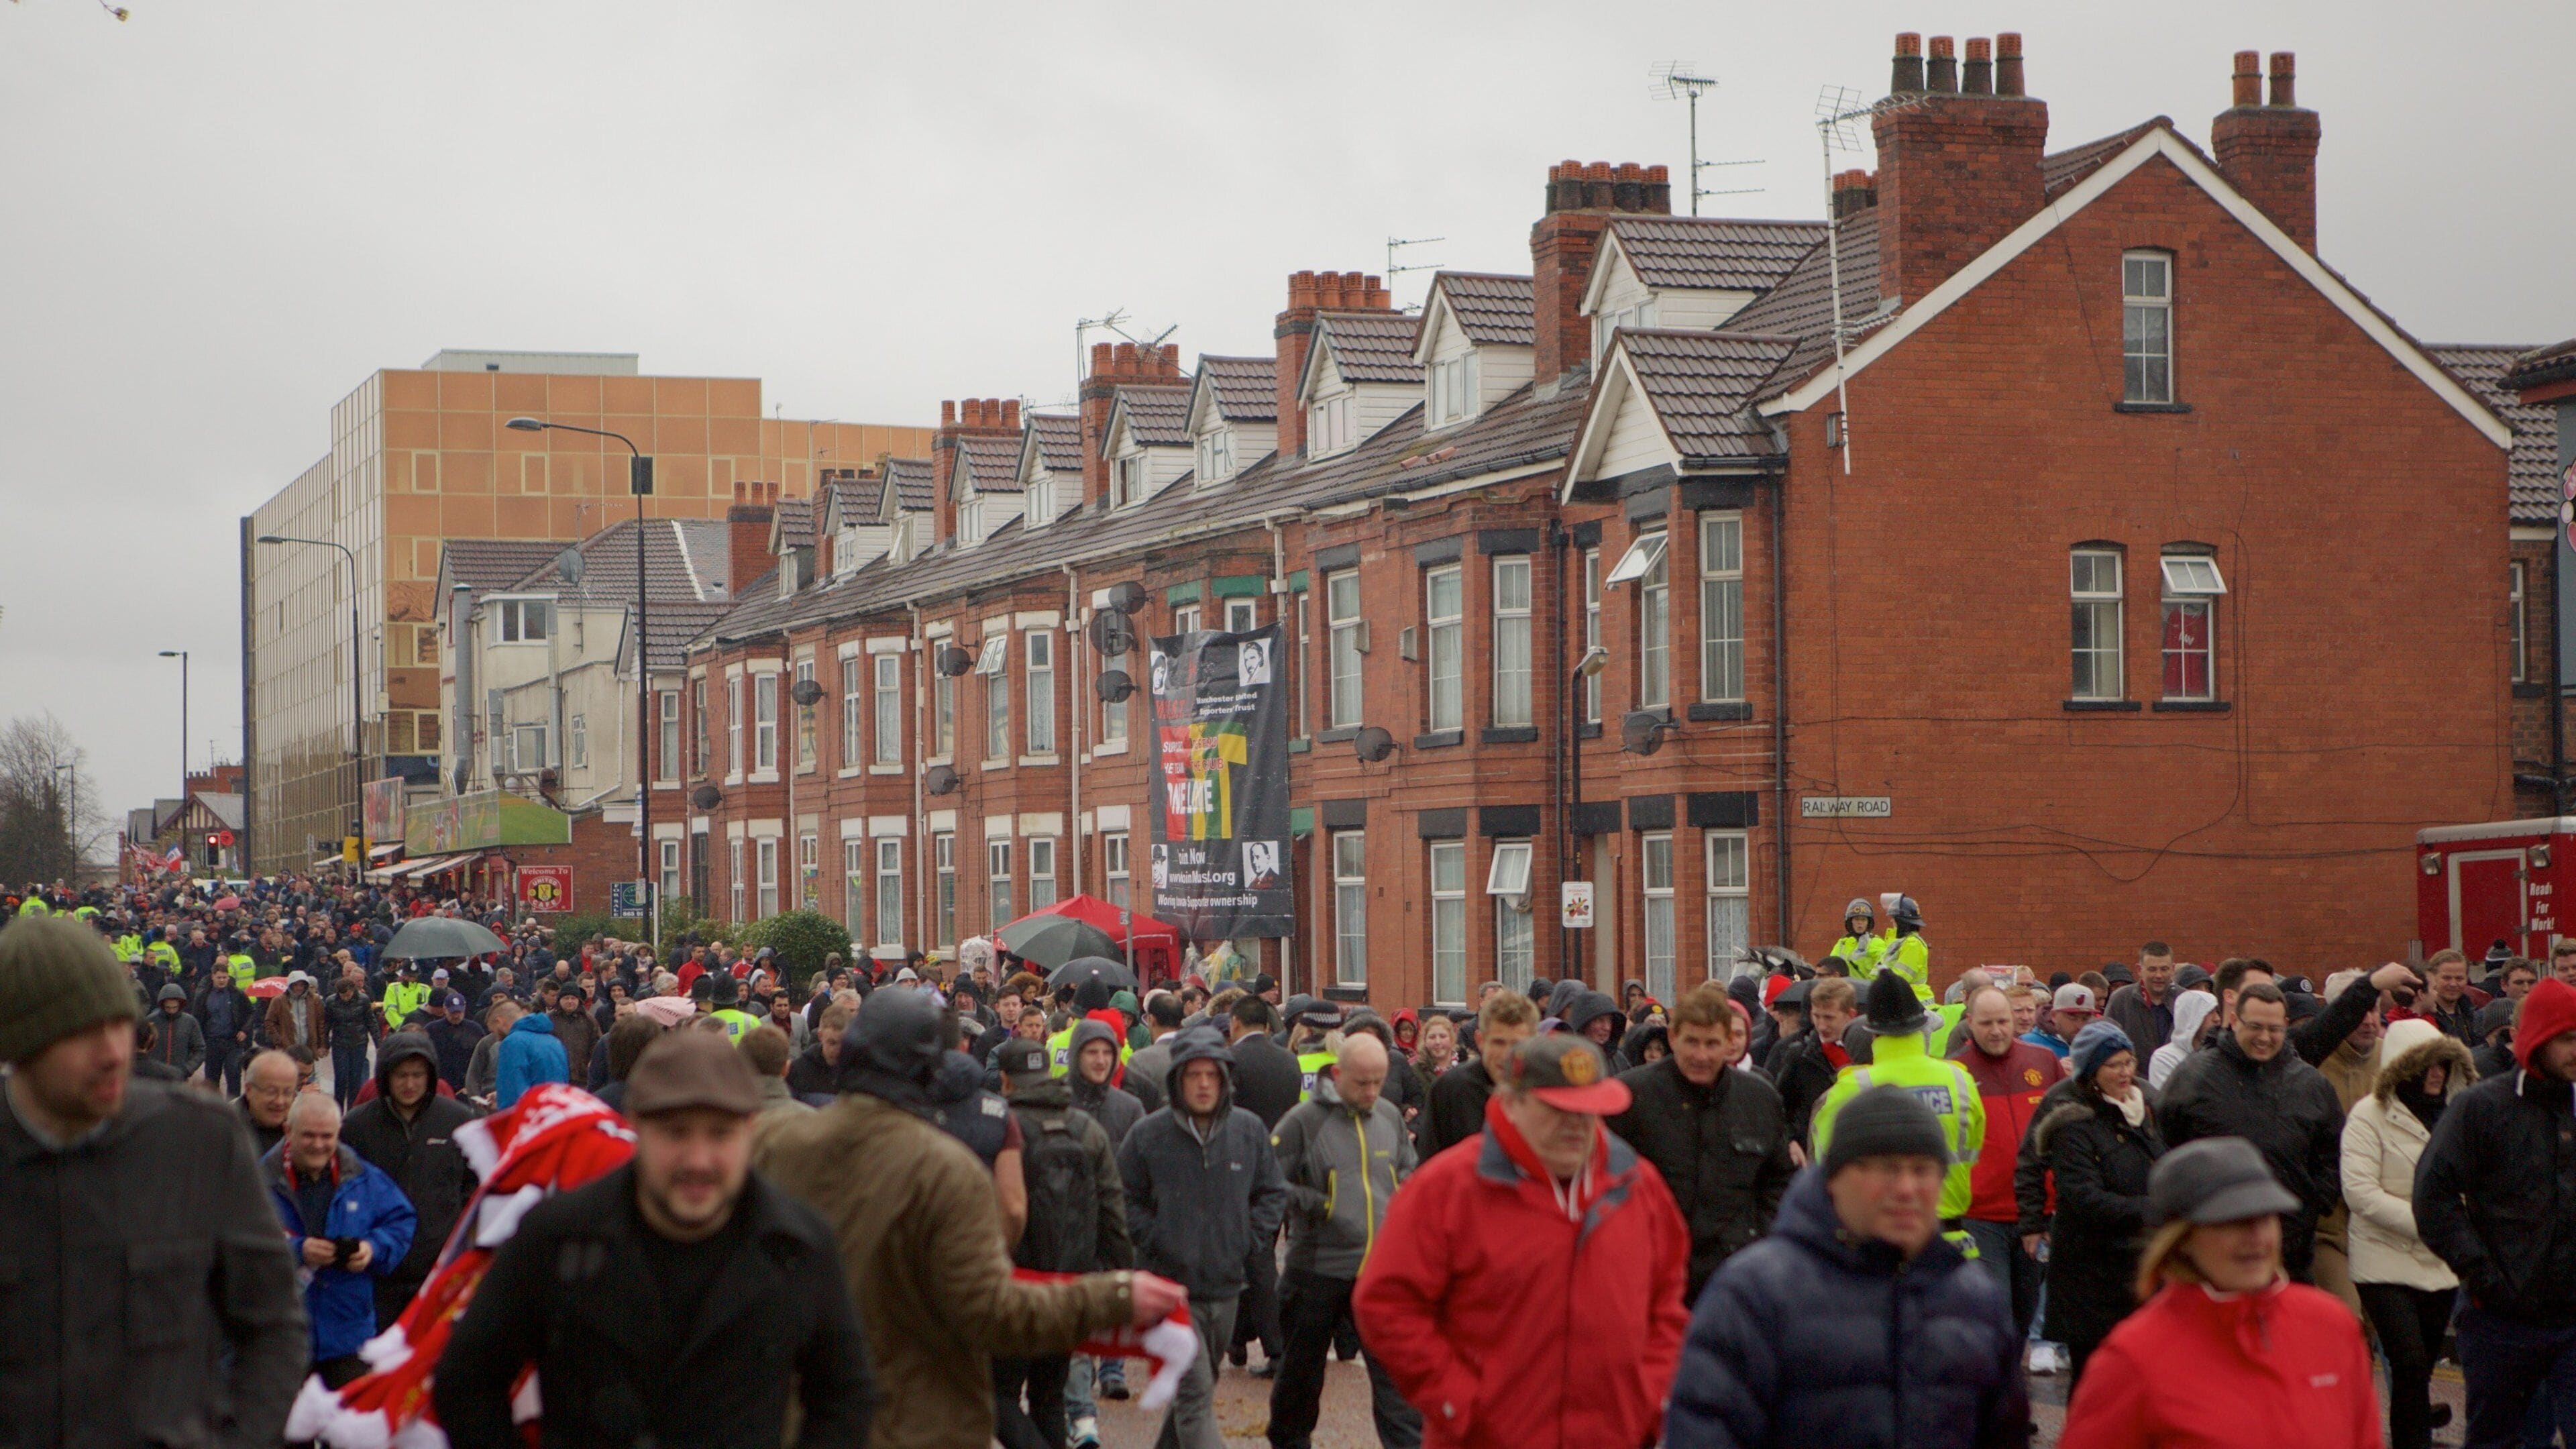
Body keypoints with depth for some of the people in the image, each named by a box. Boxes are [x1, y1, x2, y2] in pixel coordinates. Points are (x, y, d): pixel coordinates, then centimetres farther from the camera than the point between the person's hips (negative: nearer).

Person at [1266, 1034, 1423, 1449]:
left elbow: (1408, 1173, 23)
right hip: (1318, 1268, -3)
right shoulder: (1304, 1120, -9)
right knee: (1302, 1367, 13)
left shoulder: (1390, 1117, 7)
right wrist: (1321, 1205, -14)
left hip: (1383, 1268, 3)